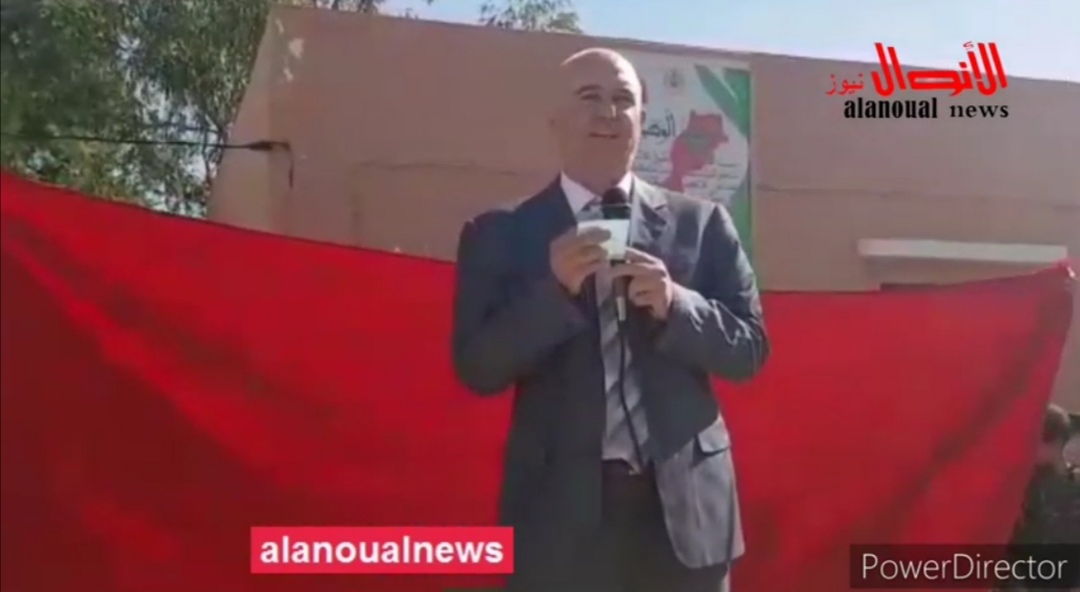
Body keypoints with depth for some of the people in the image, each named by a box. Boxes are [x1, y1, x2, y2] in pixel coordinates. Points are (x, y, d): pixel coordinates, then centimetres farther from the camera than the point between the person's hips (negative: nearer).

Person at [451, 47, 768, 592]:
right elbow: (477, 368, -2)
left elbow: (750, 349, 5)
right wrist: (553, 291, -16)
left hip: (684, 503, 2)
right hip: (561, 509, -1)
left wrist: (675, 304, -13)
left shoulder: (700, 223, 6)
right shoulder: (499, 234, 4)